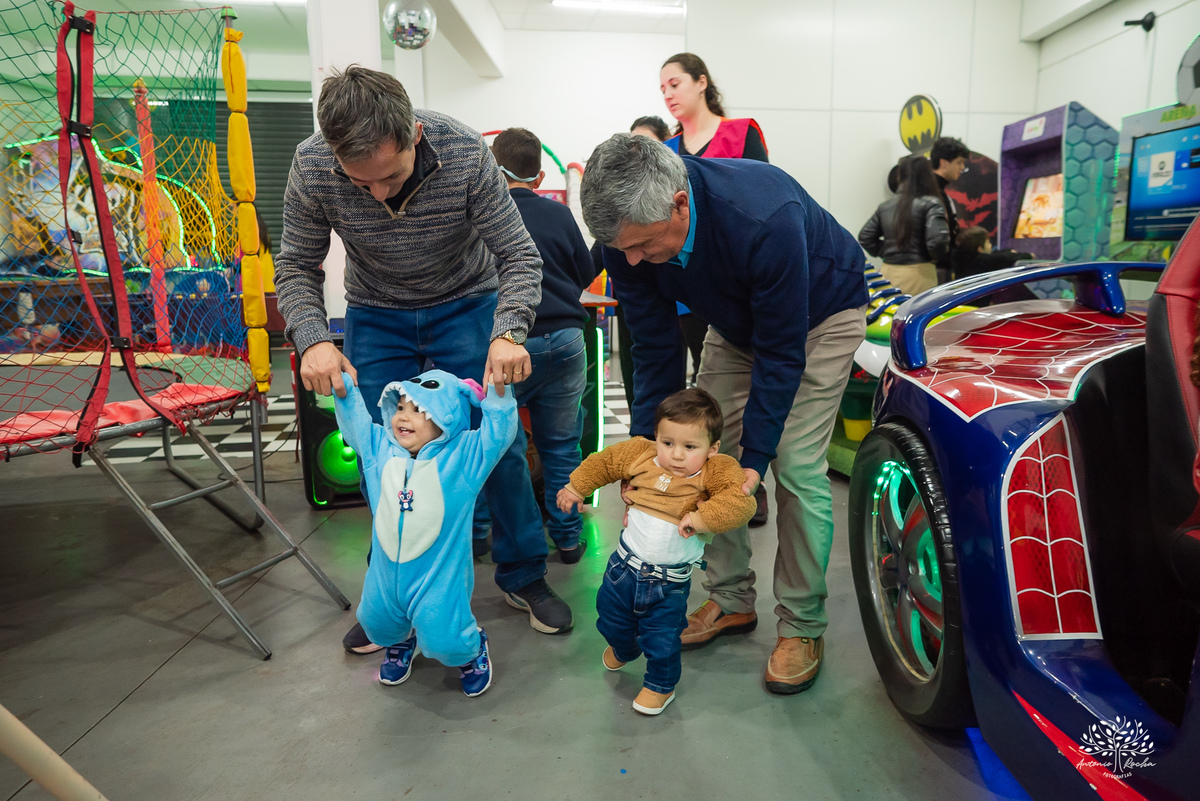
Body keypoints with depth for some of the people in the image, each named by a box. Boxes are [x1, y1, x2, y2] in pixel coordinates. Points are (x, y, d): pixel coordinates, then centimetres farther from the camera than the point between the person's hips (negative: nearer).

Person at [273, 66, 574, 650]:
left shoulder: (465, 154, -28)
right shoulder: (311, 169, -23)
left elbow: (519, 256, -21)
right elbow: (295, 268, -10)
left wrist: (508, 333, -39)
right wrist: (312, 339, -29)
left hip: (466, 305, -1)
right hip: (376, 317, 2)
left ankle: (522, 575, 20)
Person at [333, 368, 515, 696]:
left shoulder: (464, 455, -13)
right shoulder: (379, 448, -1)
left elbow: (500, 426, -22)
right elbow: (353, 417, 5)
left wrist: (497, 385, -35)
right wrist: (341, 383, -8)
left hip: (438, 579, -5)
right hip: (386, 574, 5)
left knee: (444, 643, -8)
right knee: (378, 628, 20)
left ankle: (471, 649, 28)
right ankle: (403, 640, 56)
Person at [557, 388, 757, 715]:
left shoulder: (716, 472, -19)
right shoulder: (640, 455, -9)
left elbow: (742, 504, -33)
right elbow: (602, 462, 7)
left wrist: (700, 519, -38)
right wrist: (576, 488, 14)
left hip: (670, 583, -4)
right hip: (624, 565, 4)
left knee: (661, 640, 9)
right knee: (611, 620, 25)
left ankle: (660, 685, 41)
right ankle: (623, 650, 61)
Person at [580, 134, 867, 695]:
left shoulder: (765, 220, -42)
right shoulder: (628, 235, -25)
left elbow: (781, 353, -32)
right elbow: (653, 347, -15)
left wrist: (755, 458, -30)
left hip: (820, 315, -5)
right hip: (736, 322, 5)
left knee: (796, 466, -13)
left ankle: (803, 626, 4)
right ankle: (731, 600, 15)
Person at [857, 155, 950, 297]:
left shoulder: (886, 205, 11)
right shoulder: (931, 204, -6)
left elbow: (865, 237, 13)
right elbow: (937, 241, -17)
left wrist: (885, 252, 14)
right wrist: (936, 256, 2)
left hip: (888, 271, 6)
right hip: (918, 274, -6)